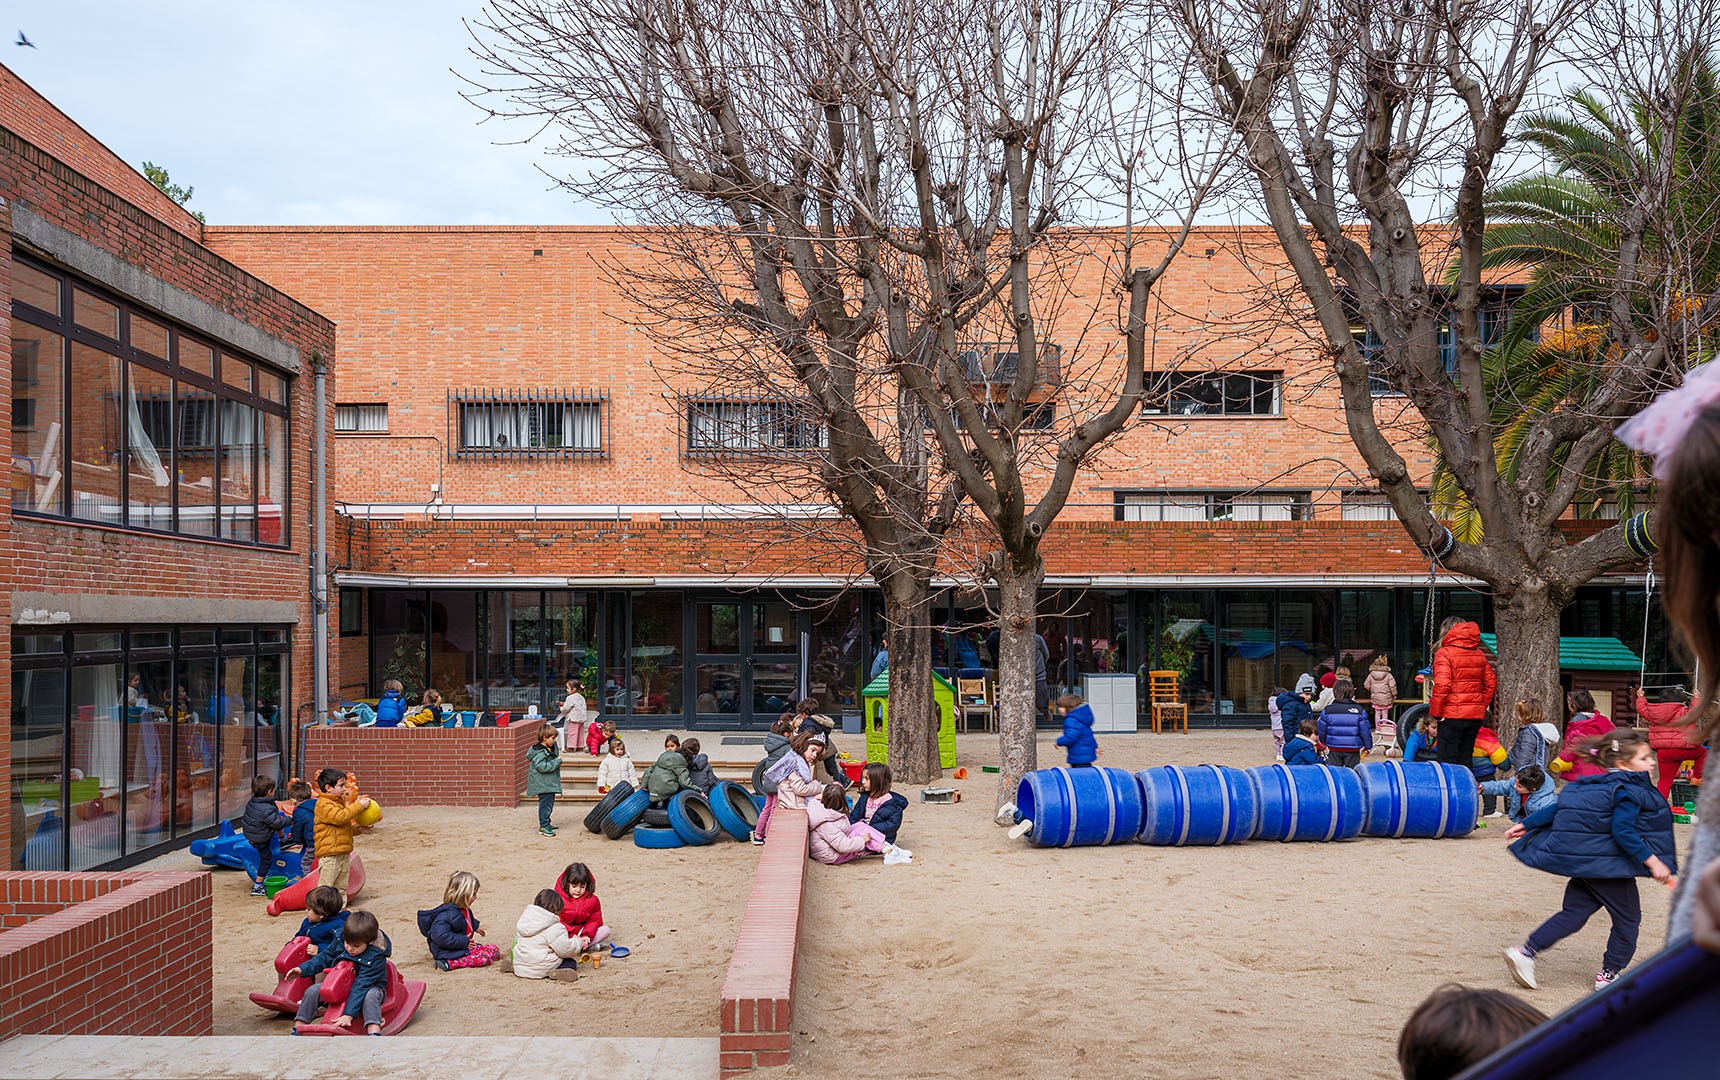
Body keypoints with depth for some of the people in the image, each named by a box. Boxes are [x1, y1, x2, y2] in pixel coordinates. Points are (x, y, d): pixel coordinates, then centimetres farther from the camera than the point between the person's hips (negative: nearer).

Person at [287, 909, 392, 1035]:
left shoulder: (376, 957, -30)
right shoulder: (340, 939, -13)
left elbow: (361, 986, -35)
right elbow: (325, 957, 5)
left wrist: (348, 1014, -39)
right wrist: (303, 969, -6)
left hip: (370, 986, -6)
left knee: (370, 996, -40)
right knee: (313, 991, -14)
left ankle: (374, 1034, -53)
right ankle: (297, 1030, -6)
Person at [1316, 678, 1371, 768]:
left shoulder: (1327, 711, -6)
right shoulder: (1359, 711, -8)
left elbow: (1321, 730, 3)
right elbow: (1365, 730, -4)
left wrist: (1323, 742, 24)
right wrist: (1368, 747, 11)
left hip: (1334, 750, 1)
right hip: (1353, 751, -1)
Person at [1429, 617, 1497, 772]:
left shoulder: (1444, 653, -10)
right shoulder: (1479, 654, 10)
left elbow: (1441, 685, -19)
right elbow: (1491, 682, 12)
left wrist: (1435, 711, -11)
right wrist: (1482, 704, 16)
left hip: (1452, 715, -6)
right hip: (1475, 715, 6)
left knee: (1447, 760, 0)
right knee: (1465, 758, 16)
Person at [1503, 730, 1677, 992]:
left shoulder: (1590, 786, 13)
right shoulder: (1629, 791, -13)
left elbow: (1558, 807, 13)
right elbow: (1623, 831, -23)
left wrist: (1526, 824, 18)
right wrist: (1652, 861, -21)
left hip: (1582, 863, 8)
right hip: (1609, 865, -8)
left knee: (1574, 912, 9)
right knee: (1628, 918, 9)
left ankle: (1525, 952, -1)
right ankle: (1609, 973, 15)